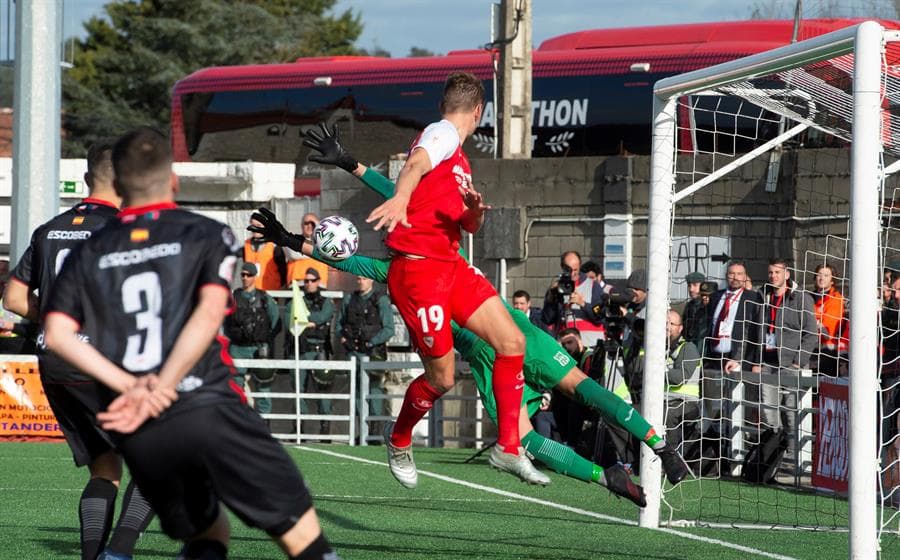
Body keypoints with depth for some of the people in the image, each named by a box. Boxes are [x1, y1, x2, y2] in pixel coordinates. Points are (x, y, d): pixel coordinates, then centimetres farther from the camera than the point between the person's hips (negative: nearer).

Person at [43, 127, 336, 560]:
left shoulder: (88, 254, 14)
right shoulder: (209, 235, 7)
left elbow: (57, 334, 0)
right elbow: (209, 314, -10)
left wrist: (130, 387, -7)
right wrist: (158, 393, -12)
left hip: (138, 438, 4)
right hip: (208, 406, -4)